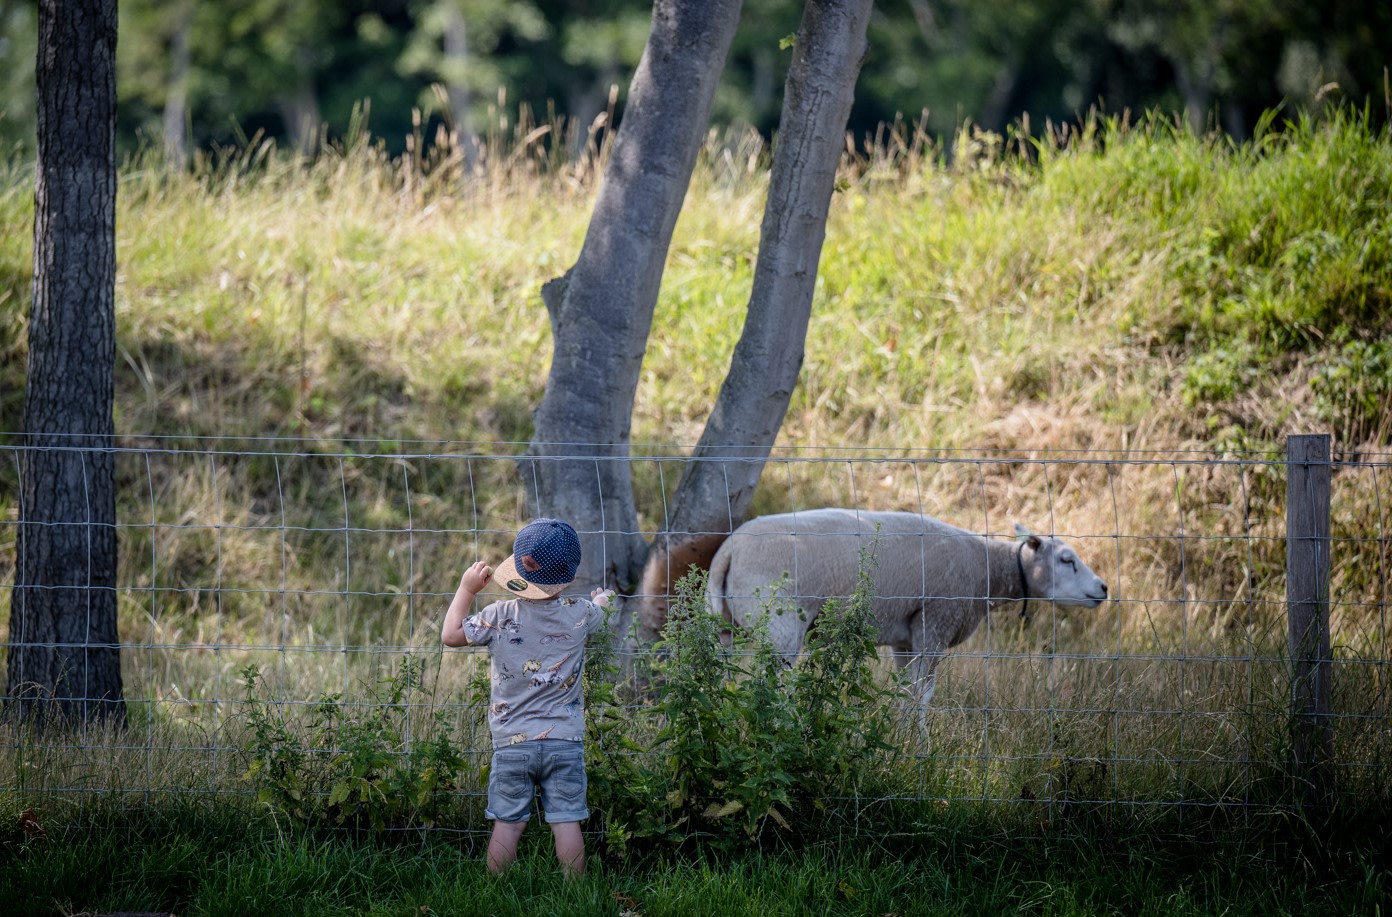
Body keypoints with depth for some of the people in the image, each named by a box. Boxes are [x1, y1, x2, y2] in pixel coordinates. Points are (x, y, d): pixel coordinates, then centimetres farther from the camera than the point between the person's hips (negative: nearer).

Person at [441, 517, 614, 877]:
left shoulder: (500, 617, -8)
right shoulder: (579, 615, -3)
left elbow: (451, 635, 2)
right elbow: (597, 615, 23)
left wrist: (466, 590, 13)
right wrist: (600, 601, 47)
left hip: (512, 743, -1)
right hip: (564, 740, 1)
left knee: (507, 823, 4)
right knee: (566, 821, 2)